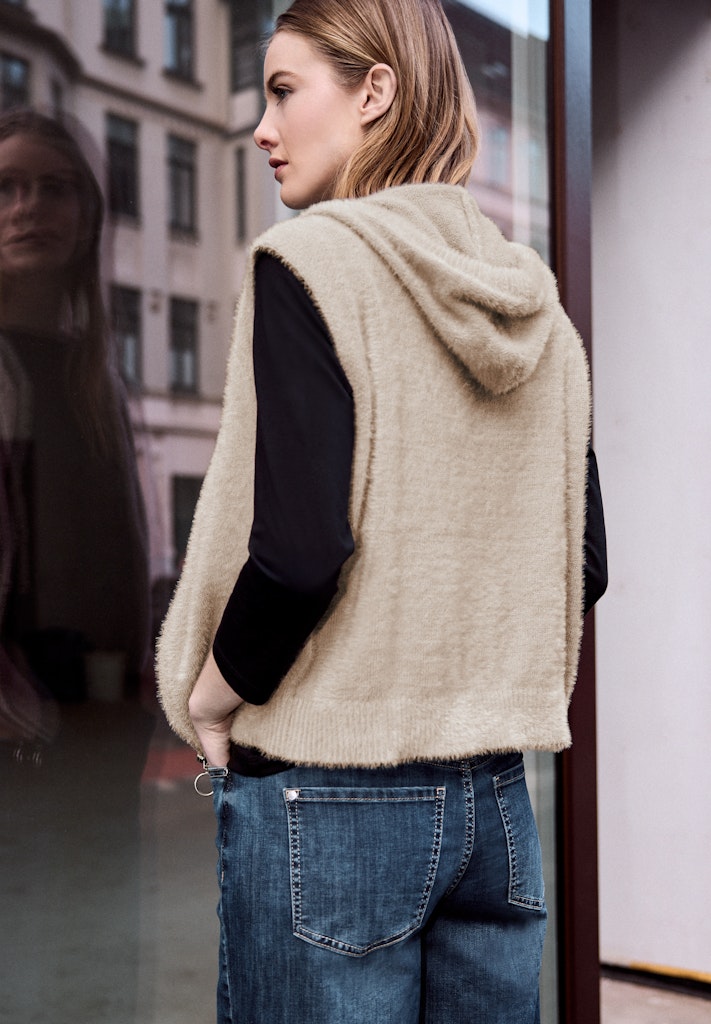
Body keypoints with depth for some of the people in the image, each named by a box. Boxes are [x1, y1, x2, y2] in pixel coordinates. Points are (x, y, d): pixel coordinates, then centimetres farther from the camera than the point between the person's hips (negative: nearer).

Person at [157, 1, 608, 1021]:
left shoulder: (311, 260, -11)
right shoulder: (534, 302, 8)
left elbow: (299, 547, -21)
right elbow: (583, 565, 10)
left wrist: (215, 691, -5)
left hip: (329, 795, -6)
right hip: (495, 797, 6)